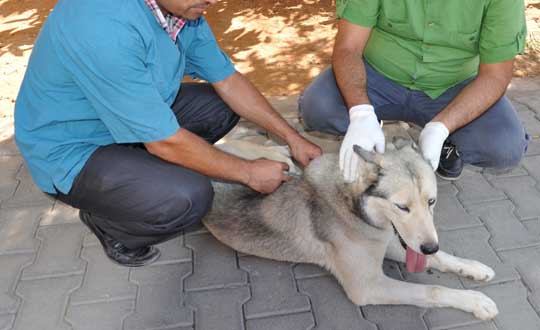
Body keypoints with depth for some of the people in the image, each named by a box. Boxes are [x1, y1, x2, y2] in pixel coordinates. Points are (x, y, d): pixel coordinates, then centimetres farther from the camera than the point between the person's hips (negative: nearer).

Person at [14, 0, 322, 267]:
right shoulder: (105, 27, -35)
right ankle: (107, 222, 4)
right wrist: (249, 173, -18)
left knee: (224, 105, 1)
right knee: (188, 198, -28)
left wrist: (293, 137, -3)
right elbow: (165, 143, -30)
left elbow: (227, 79, 0)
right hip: (73, 150, -7)